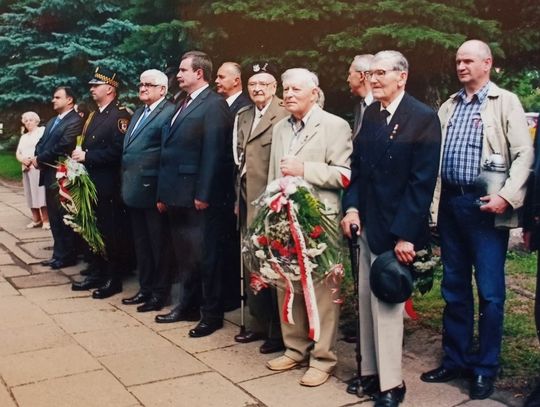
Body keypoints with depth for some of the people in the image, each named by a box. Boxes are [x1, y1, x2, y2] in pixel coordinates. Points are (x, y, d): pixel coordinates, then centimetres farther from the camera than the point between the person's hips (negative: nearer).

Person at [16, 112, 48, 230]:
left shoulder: (43, 131, 4)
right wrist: (23, 159, -6)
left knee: (40, 192, -13)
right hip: (26, 169, 7)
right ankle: (36, 219, 7)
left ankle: (46, 220, -12)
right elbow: (18, 153, 17)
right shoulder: (23, 137, 26)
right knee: (30, 194, 4)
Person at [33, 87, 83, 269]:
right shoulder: (52, 121, 19)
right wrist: (37, 158, -6)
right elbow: (41, 143, 15)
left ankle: (66, 256, 11)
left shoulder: (75, 121, -13)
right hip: (49, 174, 9)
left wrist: (39, 159, -11)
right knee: (54, 218, 14)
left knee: (63, 218, 0)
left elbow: (61, 147, -21)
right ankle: (59, 253, 23)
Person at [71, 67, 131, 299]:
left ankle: (114, 279, 8)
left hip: (108, 186, -9)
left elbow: (117, 151, -20)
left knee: (110, 232, -1)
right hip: (90, 182, 9)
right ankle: (97, 273, 24)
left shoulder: (120, 115, -10)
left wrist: (87, 156, -19)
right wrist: (79, 156, 3)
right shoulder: (93, 116, 18)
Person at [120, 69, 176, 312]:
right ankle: (145, 289, 27)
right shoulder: (139, 113, 18)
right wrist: (126, 182, 11)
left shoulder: (169, 112, -10)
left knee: (158, 244, 2)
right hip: (134, 189, 9)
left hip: (152, 189, -9)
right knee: (141, 243, 16)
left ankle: (159, 294, 13)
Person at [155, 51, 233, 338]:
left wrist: (203, 194, -20)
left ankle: (212, 314, 12)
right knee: (184, 255, 17)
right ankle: (188, 306, 31)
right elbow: (170, 151, 15)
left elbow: (213, 152, -17)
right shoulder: (182, 105, 17)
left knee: (204, 256, 1)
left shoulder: (214, 104, -10)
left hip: (198, 198, -9)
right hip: (177, 196, 9)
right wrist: (164, 193, 13)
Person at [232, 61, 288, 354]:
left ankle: (279, 331, 15)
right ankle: (259, 323, 29)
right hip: (248, 199, 8)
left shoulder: (284, 116, -12)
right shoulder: (243, 116, 14)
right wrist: (239, 198, 15)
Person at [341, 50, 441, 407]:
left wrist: (406, 234, -18)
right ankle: (371, 371, 27)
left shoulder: (423, 118, -10)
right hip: (367, 223, 7)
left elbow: (423, 181, -15)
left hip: (397, 228, -6)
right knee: (367, 302, 13)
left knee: (386, 304, -1)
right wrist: (352, 207, -1)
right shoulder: (370, 114, 10)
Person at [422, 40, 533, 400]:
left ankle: (485, 368, 16)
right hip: (450, 203, 5)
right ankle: (455, 359, 26)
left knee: (489, 291, 2)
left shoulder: (506, 102, 0)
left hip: (485, 205, -5)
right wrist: (430, 201, 3)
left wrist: (507, 196, -19)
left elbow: (524, 154, -7)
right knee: (454, 288, 13)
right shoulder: (449, 106, 14)